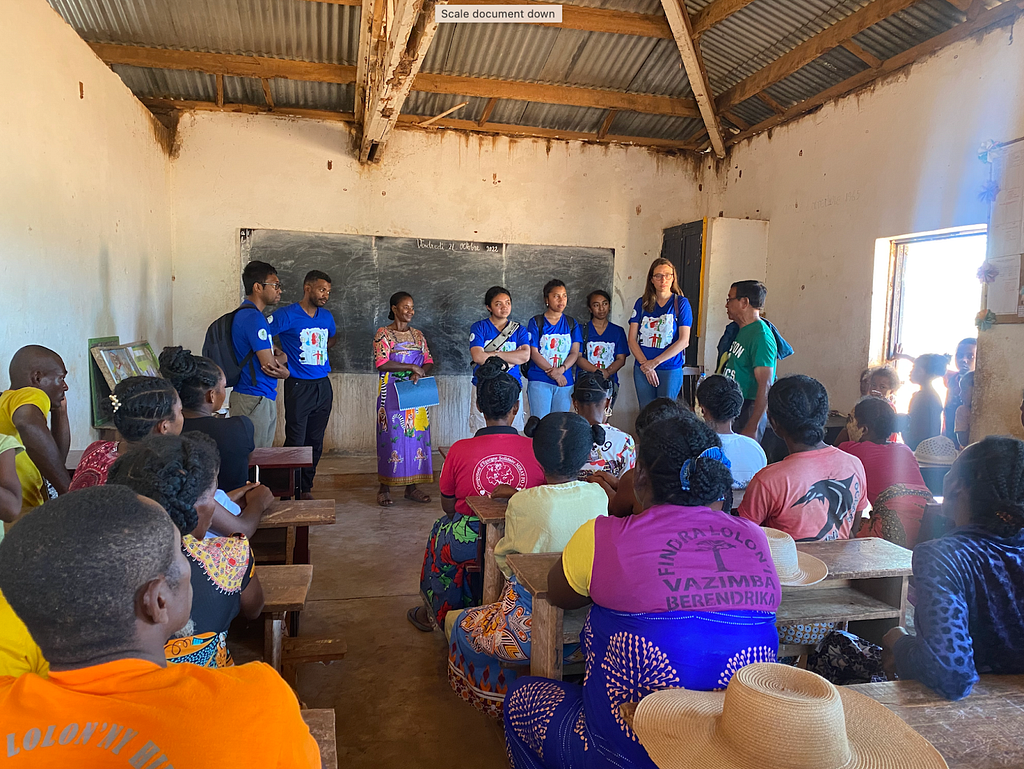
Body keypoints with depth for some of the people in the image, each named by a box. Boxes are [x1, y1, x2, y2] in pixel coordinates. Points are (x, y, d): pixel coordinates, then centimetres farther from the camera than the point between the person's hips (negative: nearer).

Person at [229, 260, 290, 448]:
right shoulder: (253, 318, -17)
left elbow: (272, 350, 21)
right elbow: (268, 364, -19)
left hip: (265, 398, 10)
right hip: (255, 399, -10)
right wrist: (285, 371, 3)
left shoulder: (250, 314, 16)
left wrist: (281, 357, -2)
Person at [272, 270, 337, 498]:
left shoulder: (327, 317, 11)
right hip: (298, 387, -6)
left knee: (315, 442, 10)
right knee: (296, 443, -5)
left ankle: (306, 489, 21)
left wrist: (317, 350, 13)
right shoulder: (287, 315, -8)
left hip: (323, 386, 6)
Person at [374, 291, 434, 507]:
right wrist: (411, 367, -15)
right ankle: (385, 488, 4)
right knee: (391, 436, -4)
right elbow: (381, 363, -14)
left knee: (416, 435, 3)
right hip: (392, 393, -5)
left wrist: (421, 372, -11)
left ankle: (411, 486, 11)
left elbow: (428, 361, 11)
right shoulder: (383, 333, -2)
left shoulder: (418, 334, 13)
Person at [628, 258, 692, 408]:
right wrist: (645, 363, -10)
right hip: (642, 369, 2)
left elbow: (684, 340, -7)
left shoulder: (681, 303, 1)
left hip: (670, 370, -2)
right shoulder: (642, 303, 8)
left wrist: (655, 362, -11)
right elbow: (632, 339, 4)